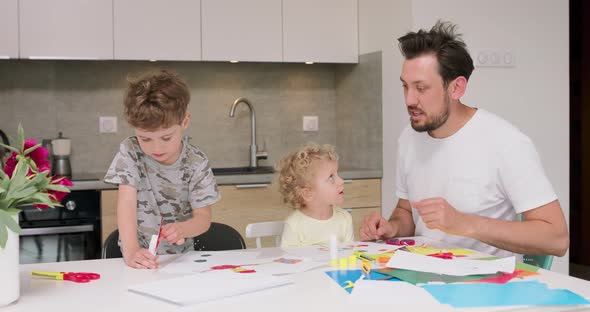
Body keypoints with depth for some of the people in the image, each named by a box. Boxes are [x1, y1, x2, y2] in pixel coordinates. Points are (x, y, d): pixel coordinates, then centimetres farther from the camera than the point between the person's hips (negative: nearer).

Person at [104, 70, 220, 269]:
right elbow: (126, 203, -15)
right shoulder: (130, 152, -7)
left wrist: (181, 229, -26)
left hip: (181, 255, 1)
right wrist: (131, 250, -29)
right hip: (140, 259, -1)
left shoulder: (196, 164, -5)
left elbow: (203, 217, -4)